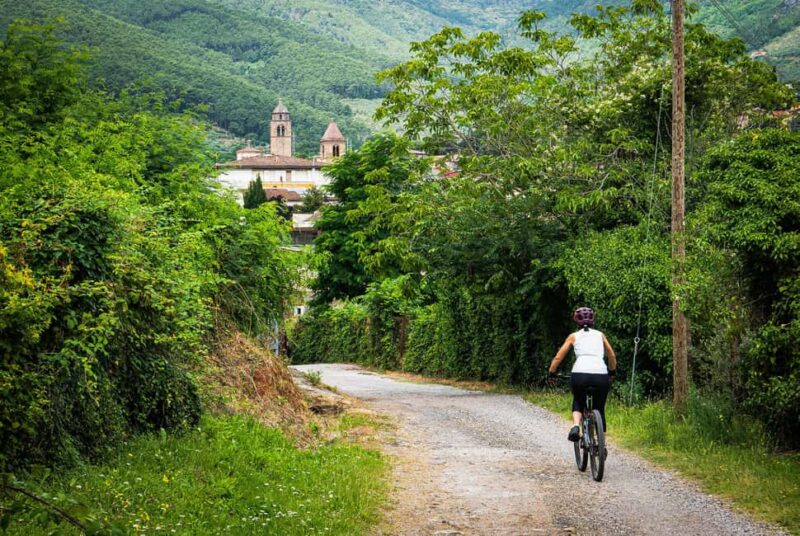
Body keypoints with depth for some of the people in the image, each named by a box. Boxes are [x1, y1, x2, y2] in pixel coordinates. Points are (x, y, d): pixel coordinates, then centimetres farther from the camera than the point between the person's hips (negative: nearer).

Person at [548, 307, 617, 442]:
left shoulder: (574, 336, 19)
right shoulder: (600, 335, 23)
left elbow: (558, 357, 17)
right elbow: (612, 356, 31)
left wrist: (551, 373, 31)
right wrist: (612, 372, 47)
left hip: (580, 374, -1)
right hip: (601, 375, 1)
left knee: (578, 402, 26)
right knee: (599, 409, 19)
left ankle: (575, 426, -1)